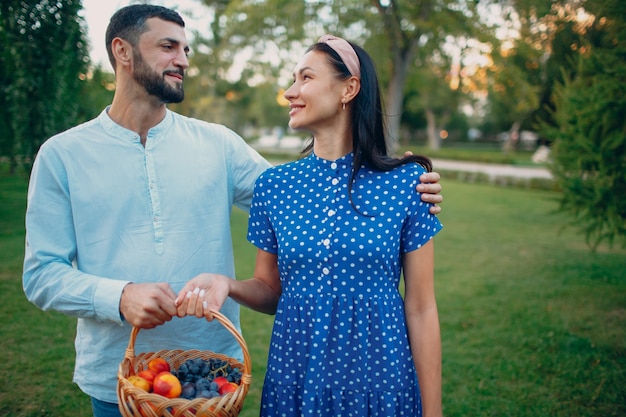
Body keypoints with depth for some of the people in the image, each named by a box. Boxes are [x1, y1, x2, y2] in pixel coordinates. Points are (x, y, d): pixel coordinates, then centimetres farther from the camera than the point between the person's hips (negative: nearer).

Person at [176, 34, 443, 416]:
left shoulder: (405, 184, -9)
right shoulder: (274, 186, -2)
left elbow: (421, 310, -6)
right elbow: (270, 290, 7)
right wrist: (228, 284, -15)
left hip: (379, 382, -2)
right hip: (294, 383, 2)